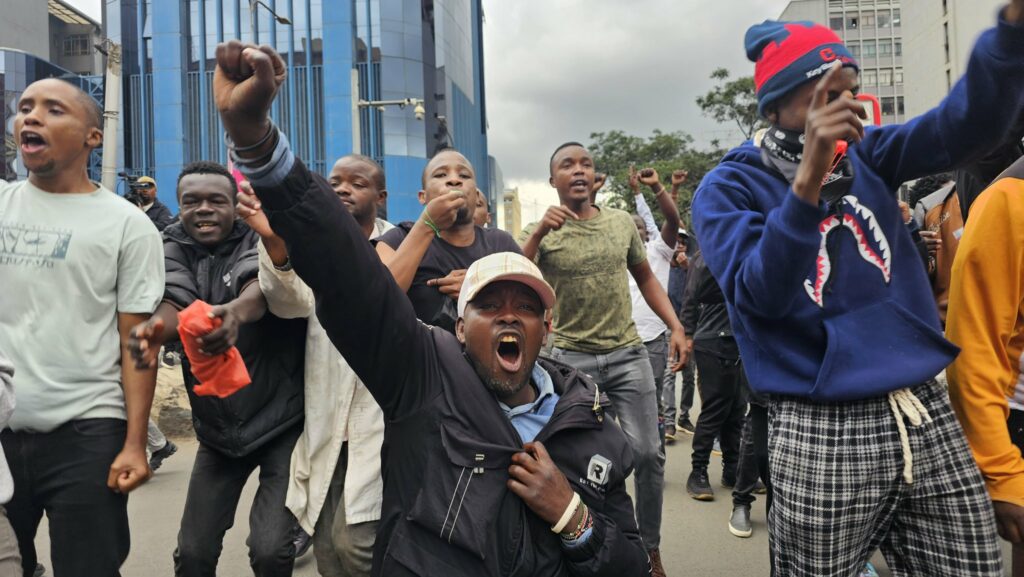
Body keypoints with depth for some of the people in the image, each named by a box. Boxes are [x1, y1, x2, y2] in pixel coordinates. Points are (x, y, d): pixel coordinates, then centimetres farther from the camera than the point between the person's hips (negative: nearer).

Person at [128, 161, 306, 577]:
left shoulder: (259, 239, -8)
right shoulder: (174, 247, 3)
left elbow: (261, 283, -30)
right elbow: (176, 300, -16)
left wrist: (235, 311, -54)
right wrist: (153, 328, -41)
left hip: (280, 421, -4)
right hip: (217, 428, 4)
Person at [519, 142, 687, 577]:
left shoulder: (623, 223, 4)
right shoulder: (540, 233, -4)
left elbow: (646, 278, 15)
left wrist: (676, 327, 5)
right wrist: (538, 232, -28)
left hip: (628, 353, 2)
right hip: (572, 359, -2)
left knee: (648, 453, 2)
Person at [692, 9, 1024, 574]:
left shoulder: (866, 155, 9)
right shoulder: (729, 188, -6)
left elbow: (967, 125, -7)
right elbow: (759, 299, -21)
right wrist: (808, 180, -30)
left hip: (927, 415, 5)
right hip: (823, 433, -5)